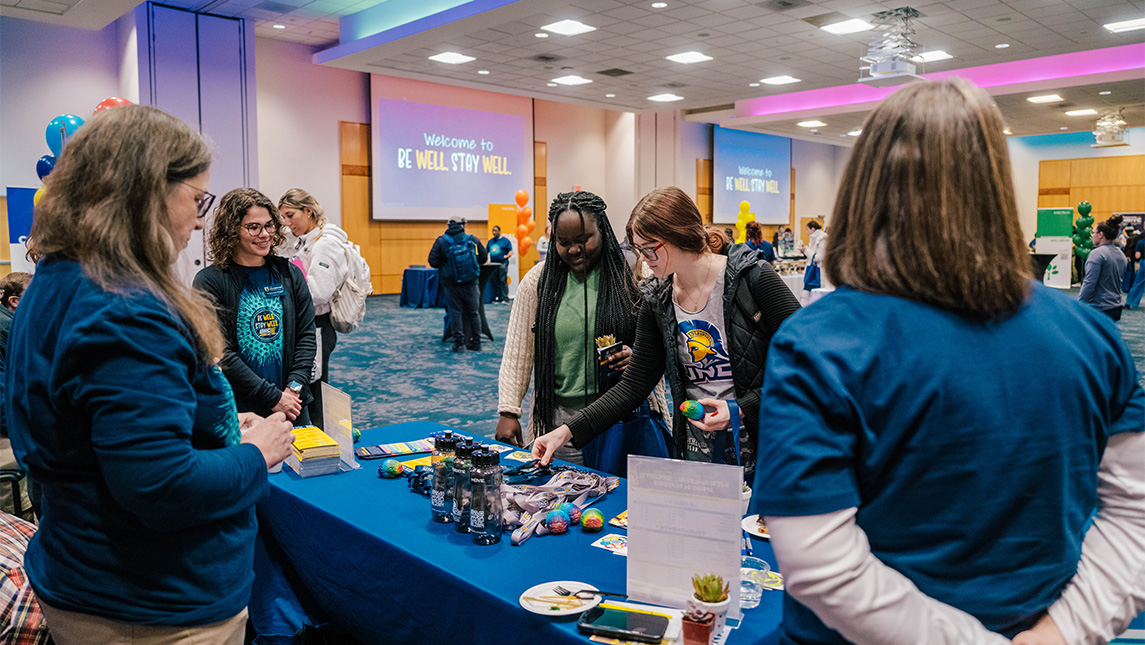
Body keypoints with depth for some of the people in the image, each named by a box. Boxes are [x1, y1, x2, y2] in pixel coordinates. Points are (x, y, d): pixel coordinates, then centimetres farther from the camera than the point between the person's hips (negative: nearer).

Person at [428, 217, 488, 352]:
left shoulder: (441, 241, -2)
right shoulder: (473, 239, 0)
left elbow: (433, 262, -4)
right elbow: (484, 257, 5)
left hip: (451, 283, -1)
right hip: (470, 283, 1)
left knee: (456, 313, 6)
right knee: (473, 312, 11)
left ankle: (459, 343, 4)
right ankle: (476, 343, 17)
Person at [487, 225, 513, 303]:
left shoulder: (505, 240, 5)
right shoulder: (490, 241, 18)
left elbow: (510, 251, 1)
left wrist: (508, 255, -18)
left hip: (502, 263, -5)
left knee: (503, 281, -10)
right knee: (495, 282, 4)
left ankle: (505, 298, -9)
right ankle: (497, 297, 9)